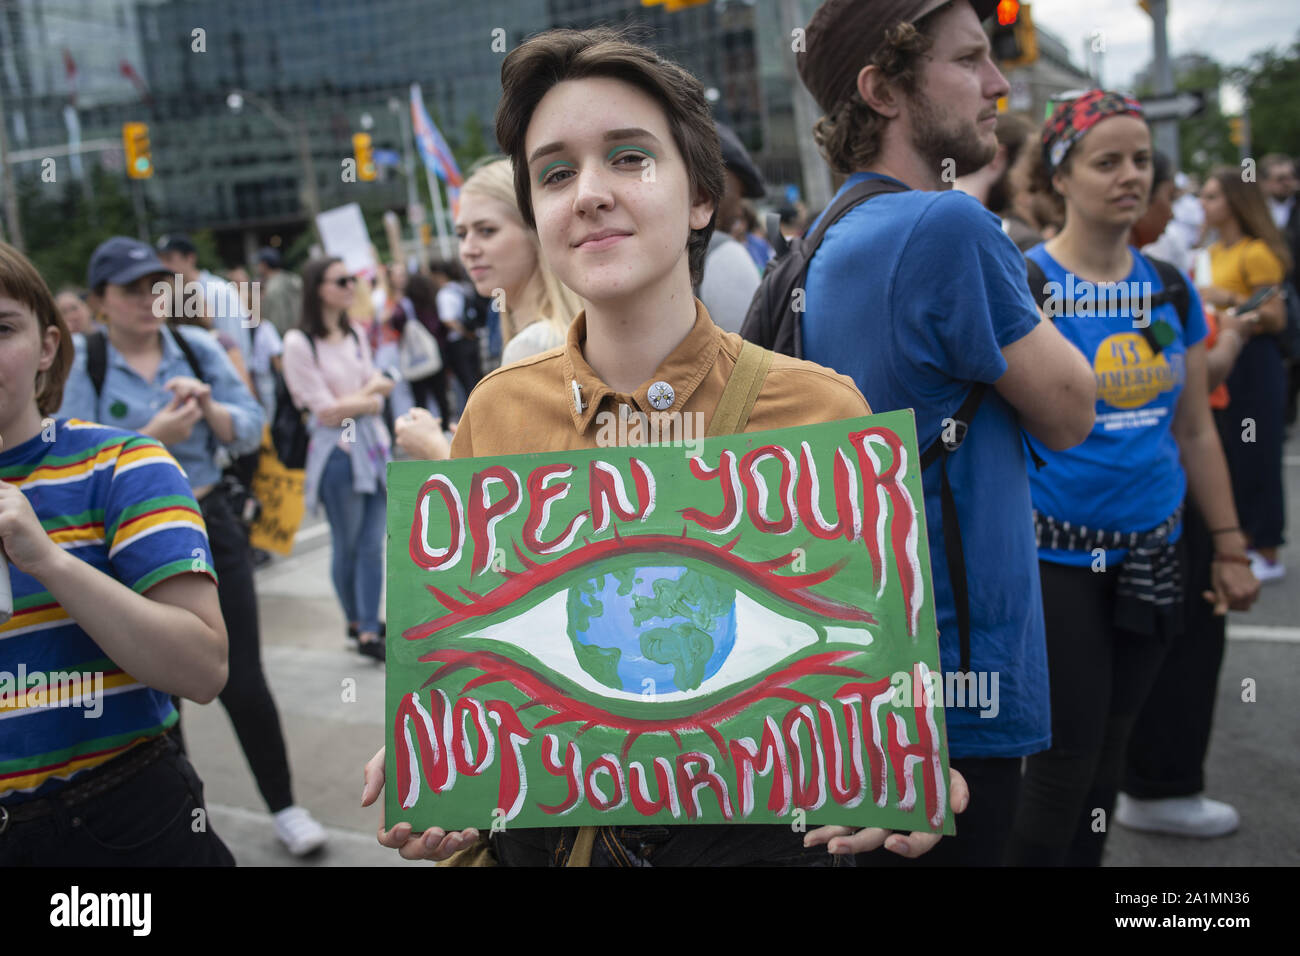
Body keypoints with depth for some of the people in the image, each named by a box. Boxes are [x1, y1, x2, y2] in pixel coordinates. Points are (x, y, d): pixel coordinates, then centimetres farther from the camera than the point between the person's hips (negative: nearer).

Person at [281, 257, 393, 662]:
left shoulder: (355, 335, 11)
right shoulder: (299, 342, -8)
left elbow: (377, 401, 10)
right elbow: (327, 411, -11)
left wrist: (353, 400, -11)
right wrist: (371, 393, -1)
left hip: (372, 444, 5)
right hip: (336, 451, -5)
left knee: (372, 545, 3)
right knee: (347, 546, 7)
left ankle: (369, 630, 9)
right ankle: (356, 621, 22)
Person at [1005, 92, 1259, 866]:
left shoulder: (1171, 289, 6)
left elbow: (1196, 431, 12)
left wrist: (1231, 547, 11)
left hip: (1154, 553, 5)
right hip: (1057, 555, -5)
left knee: (1111, 746, 16)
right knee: (1066, 759, 1)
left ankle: (1086, 855, 34)